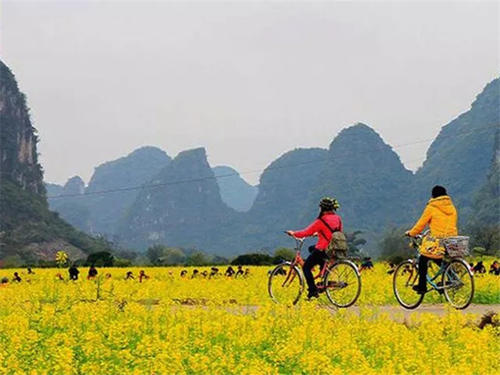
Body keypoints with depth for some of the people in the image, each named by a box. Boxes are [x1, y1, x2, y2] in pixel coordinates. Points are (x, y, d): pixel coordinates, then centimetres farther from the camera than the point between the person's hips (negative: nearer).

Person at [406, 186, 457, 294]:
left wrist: (411, 233, 18)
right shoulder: (452, 208, 13)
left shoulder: (431, 207, -3)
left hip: (438, 242, -6)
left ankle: (422, 286, 8)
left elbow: (421, 224, 2)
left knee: (423, 260, 11)